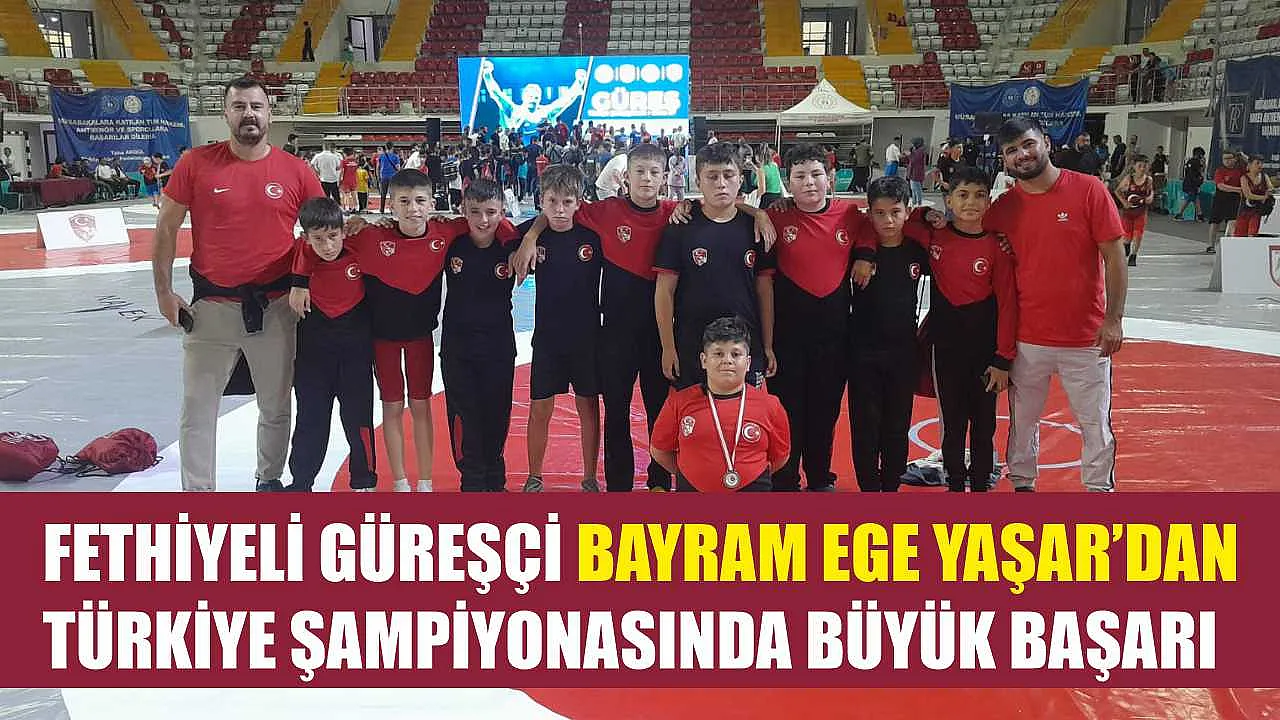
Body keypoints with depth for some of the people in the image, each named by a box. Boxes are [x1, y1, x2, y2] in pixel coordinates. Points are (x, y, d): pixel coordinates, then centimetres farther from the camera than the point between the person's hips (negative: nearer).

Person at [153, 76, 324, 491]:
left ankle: (269, 480, 36)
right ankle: (198, 491, 22)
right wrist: (164, 291, 0)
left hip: (275, 307, 1)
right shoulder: (196, 164, -4)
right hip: (211, 306, -1)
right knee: (198, 409, 7)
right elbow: (166, 228, 3)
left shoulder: (296, 172, -2)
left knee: (276, 407, 15)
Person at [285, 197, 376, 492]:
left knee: (358, 415, 5)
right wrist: (298, 284, -3)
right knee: (310, 416, 10)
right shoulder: (304, 251, -15)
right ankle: (301, 482, 22)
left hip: (356, 345, -1)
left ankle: (364, 481, 20)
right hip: (314, 345, 1)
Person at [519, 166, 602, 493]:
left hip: (587, 335, 0)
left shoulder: (593, 233, -10)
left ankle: (590, 478, 24)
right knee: (540, 408, 7)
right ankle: (534, 478, 24)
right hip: (547, 335, 1)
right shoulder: (532, 232, -7)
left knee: (588, 406, 10)